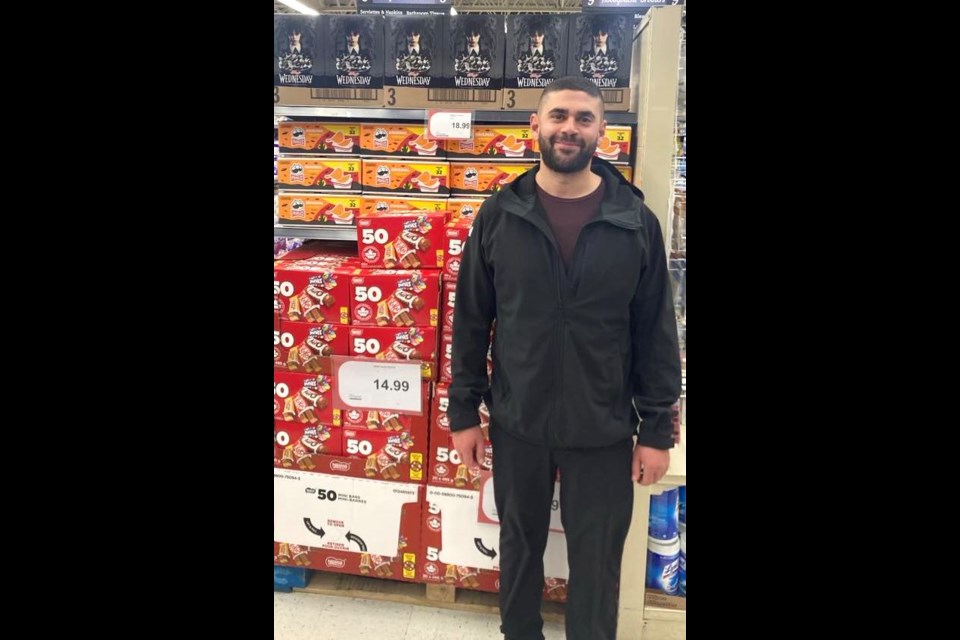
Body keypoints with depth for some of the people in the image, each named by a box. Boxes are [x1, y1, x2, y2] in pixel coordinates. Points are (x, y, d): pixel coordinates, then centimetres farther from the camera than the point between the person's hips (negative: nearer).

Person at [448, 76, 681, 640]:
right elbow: (471, 323, 0)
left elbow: (656, 334, -2)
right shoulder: (499, 216, -3)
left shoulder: (636, 222, -5)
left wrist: (657, 429, -3)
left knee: (597, 563, 13)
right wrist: (463, 412, 0)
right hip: (516, 423, 1)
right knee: (520, 547, 20)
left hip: (604, 431, -1)